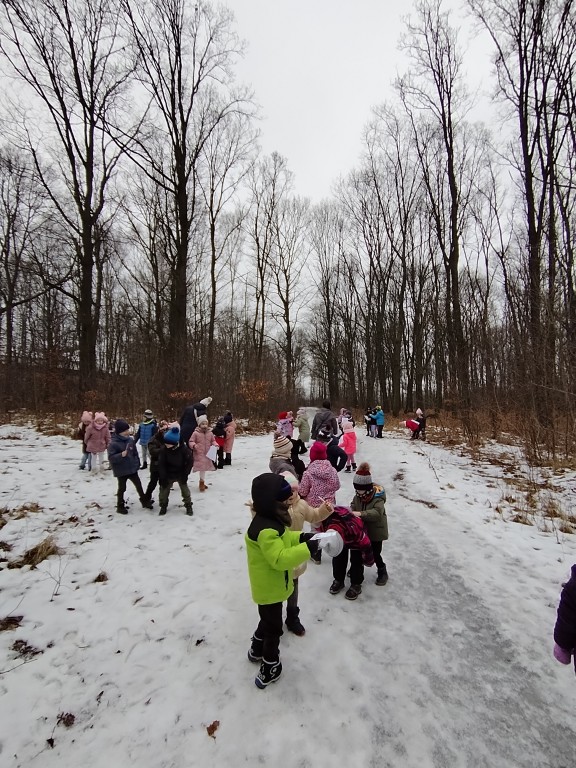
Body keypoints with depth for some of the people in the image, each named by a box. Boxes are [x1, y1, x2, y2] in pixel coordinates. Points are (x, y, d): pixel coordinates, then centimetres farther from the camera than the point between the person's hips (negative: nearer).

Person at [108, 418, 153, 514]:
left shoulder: (130, 440, 0)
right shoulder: (113, 443, -19)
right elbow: (111, 457, -22)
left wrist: (137, 464, 9)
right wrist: (121, 455, -37)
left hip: (132, 469, 5)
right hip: (121, 471, -5)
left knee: (139, 485, 13)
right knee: (122, 488, 10)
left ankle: (145, 501, 29)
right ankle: (120, 506, 27)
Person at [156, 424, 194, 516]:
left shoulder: (184, 449, -24)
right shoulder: (163, 450, -20)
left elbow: (189, 462, -12)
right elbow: (161, 465, -15)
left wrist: (185, 474, -14)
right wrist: (163, 478, -17)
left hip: (181, 474, -1)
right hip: (168, 475, 1)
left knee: (185, 489, 8)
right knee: (164, 490, 7)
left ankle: (188, 506, 24)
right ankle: (163, 506, 29)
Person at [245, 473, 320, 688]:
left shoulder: (271, 521, -2)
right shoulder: (265, 530, -35)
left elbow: (283, 539, 11)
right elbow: (280, 559, -39)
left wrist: (300, 537, -5)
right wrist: (306, 549, -40)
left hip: (272, 585, 10)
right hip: (269, 588, -10)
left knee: (268, 621, 30)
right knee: (273, 627, 10)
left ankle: (257, 651, 51)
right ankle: (269, 668, 30)